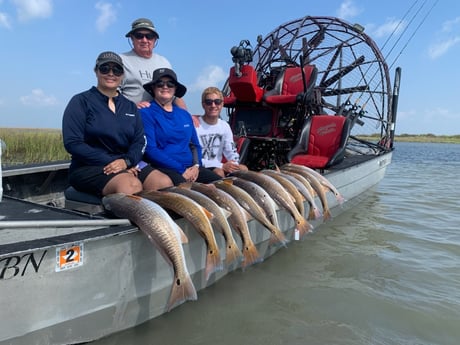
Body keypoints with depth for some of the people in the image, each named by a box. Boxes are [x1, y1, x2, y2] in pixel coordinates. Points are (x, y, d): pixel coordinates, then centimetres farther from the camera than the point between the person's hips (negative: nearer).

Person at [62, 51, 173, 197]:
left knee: (164, 183, -25)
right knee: (132, 185, -35)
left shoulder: (130, 107, 18)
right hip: (89, 167, -4)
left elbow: (139, 141, 7)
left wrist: (125, 161, -15)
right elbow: (73, 143, -7)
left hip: (128, 165, 4)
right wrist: (109, 162, -16)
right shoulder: (81, 101, 4)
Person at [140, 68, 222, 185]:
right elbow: (150, 149, -8)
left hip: (191, 168, 6)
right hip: (164, 168, -5)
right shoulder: (146, 113, 1)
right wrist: (181, 170, -13)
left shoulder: (185, 115, 20)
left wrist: (196, 165, 0)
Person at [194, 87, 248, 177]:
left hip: (218, 167, 6)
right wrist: (222, 166, -24)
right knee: (219, 172, -33)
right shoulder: (195, 125, -14)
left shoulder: (225, 126, 6)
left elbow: (232, 152, 9)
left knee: (243, 169, -16)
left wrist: (233, 165, -15)